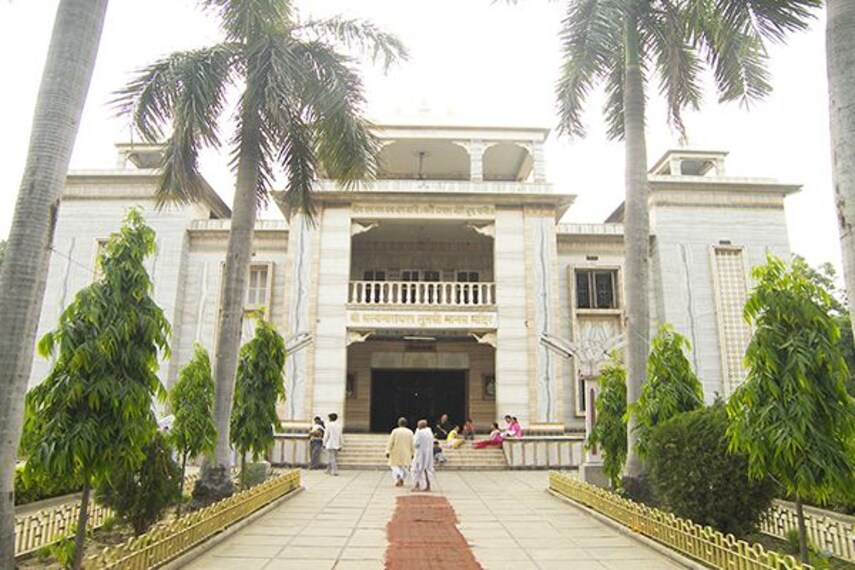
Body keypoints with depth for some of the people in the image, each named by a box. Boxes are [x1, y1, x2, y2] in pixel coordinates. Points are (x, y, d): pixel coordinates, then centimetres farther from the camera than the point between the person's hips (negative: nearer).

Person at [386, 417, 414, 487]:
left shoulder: (395, 431, -6)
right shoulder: (410, 432, 0)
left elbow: (390, 442, -8)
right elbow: (412, 444, 2)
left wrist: (387, 451, -6)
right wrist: (412, 454, 8)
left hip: (396, 453, -2)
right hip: (406, 454, 2)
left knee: (394, 466, 6)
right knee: (404, 467, 15)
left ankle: (397, 475, -21)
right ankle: (402, 478, -2)